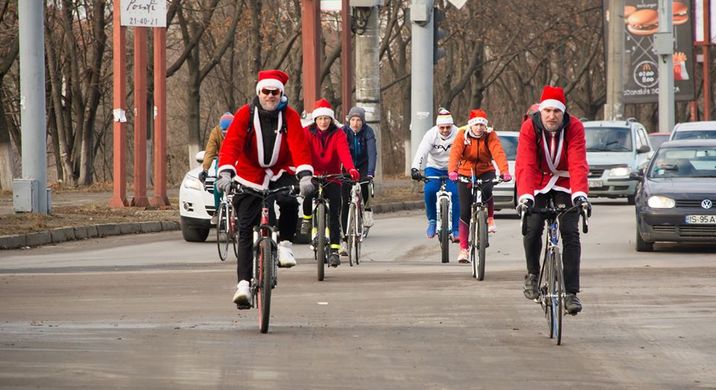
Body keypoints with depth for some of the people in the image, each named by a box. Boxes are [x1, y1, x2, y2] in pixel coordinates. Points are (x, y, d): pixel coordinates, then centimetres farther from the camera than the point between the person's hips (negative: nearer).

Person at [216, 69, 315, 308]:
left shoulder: (289, 116, -6)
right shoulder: (246, 114, -8)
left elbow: (299, 145, -19)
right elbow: (231, 144, -19)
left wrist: (305, 175, -36)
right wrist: (225, 172, -36)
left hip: (280, 174, 0)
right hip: (249, 176, 0)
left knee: (290, 201, -33)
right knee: (246, 231, -6)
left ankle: (285, 244, -11)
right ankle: (243, 283, -6)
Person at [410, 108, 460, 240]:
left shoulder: (458, 135, -17)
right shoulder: (431, 135, -17)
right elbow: (421, 152, -27)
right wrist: (415, 168, -43)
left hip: (452, 170, 0)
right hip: (434, 168, 0)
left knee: (454, 193, -19)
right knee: (429, 190, -24)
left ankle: (456, 229, -9)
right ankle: (432, 220, -2)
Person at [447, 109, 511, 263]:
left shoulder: (490, 137, -12)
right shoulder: (462, 136, -12)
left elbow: (498, 153, -28)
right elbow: (455, 153, -27)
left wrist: (504, 171, -46)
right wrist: (452, 171, -47)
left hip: (485, 172, -1)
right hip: (465, 174, 1)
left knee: (486, 191, -35)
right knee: (465, 212, -3)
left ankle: (490, 219, -6)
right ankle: (463, 249, 4)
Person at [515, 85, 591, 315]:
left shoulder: (574, 127, -21)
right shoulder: (529, 128, -21)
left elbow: (578, 164, -30)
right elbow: (525, 164, -29)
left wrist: (579, 194, -45)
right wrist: (525, 196, -43)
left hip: (565, 183, 0)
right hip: (538, 181, 0)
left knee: (570, 233, -12)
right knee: (532, 228, -17)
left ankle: (571, 293, -11)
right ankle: (533, 274, 10)